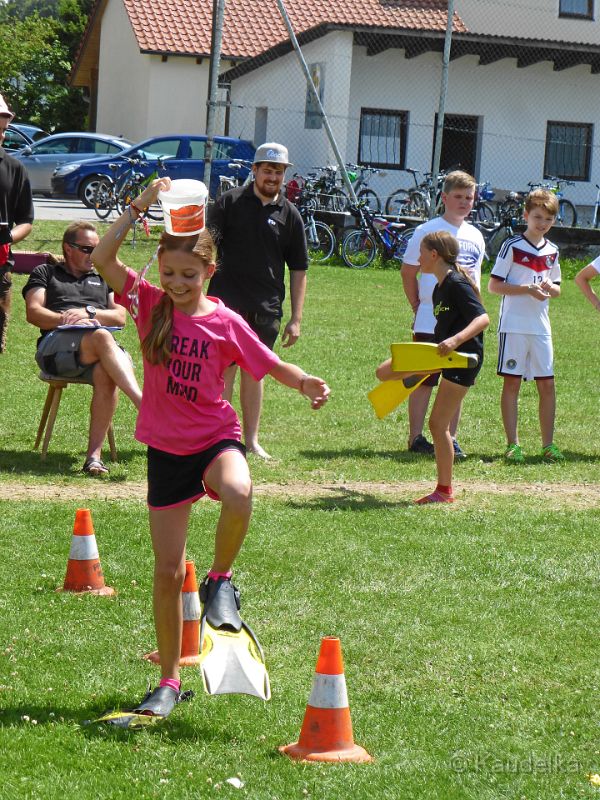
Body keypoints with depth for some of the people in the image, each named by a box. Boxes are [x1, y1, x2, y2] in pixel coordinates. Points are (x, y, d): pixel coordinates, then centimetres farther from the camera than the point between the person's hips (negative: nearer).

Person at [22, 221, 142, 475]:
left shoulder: (103, 278, 34)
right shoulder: (45, 273, 26)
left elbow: (120, 317, 19)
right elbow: (33, 313, 9)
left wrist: (88, 313, 0)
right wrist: (66, 320, -9)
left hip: (99, 350, 3)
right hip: (55, 345, -3)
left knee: (106, 373, -37)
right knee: (101, 338, -38)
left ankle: (94, 455, -42)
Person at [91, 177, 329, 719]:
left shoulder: (225, 323, -5)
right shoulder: (150, 305, -2)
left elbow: (272, 366, 0)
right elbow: (102, 258, -10)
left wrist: (306, 385, -19)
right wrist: (140, 206, -13)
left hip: (216, 437, -2)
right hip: (166, 448, 2)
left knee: (239, 496, -39)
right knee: (168, 571, 4)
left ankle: (220, 579, -9)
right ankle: (169, 681, 18)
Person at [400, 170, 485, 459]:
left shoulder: (476, 237, 12)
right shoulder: (427, 232, -4)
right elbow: (408, 273, -1)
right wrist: (418, 308, -2)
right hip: (430, 323, -5)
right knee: (423, 381, 0)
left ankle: (450, 438, 14)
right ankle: (416, 438, 7)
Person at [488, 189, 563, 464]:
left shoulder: (552, 251, 12)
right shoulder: (512, 246, -4)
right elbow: (494, 285, -8)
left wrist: (550, 287, -4)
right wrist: (528, 289, -17)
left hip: (541, 327, 5)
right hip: (514, 325, -5)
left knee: (547, 384, 3)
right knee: (512, 382, -2)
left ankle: (548, 444, 11)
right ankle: (512, 444, 2)